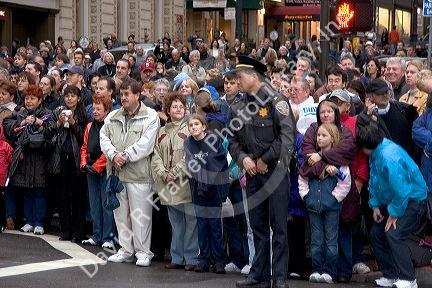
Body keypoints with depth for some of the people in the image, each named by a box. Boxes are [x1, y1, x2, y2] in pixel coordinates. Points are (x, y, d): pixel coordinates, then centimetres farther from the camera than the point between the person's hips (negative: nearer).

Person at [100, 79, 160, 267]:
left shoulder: (150, 116, -2)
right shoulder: (113, 117, 15)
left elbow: (145, 144, -12)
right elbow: (104, 138, 6)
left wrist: (126, 156, -15)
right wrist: (114, 155, -11)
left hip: (138, 173, -5)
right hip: (116, 173, 5)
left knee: (140, 214, -3)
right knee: (120, 213, 11)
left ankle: (143, 252, 6)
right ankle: (125, 250, 21)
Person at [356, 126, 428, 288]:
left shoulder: (389, 157, -31)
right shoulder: (375, 154, 0)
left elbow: (400, 189, -29)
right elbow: (374, 182, 13)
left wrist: (394, 214, -19)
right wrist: (375, 206, 4)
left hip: (413, 200, -10)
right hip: (390, 200, 10)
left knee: (393, 235, -24)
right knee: (376, 234, 8)